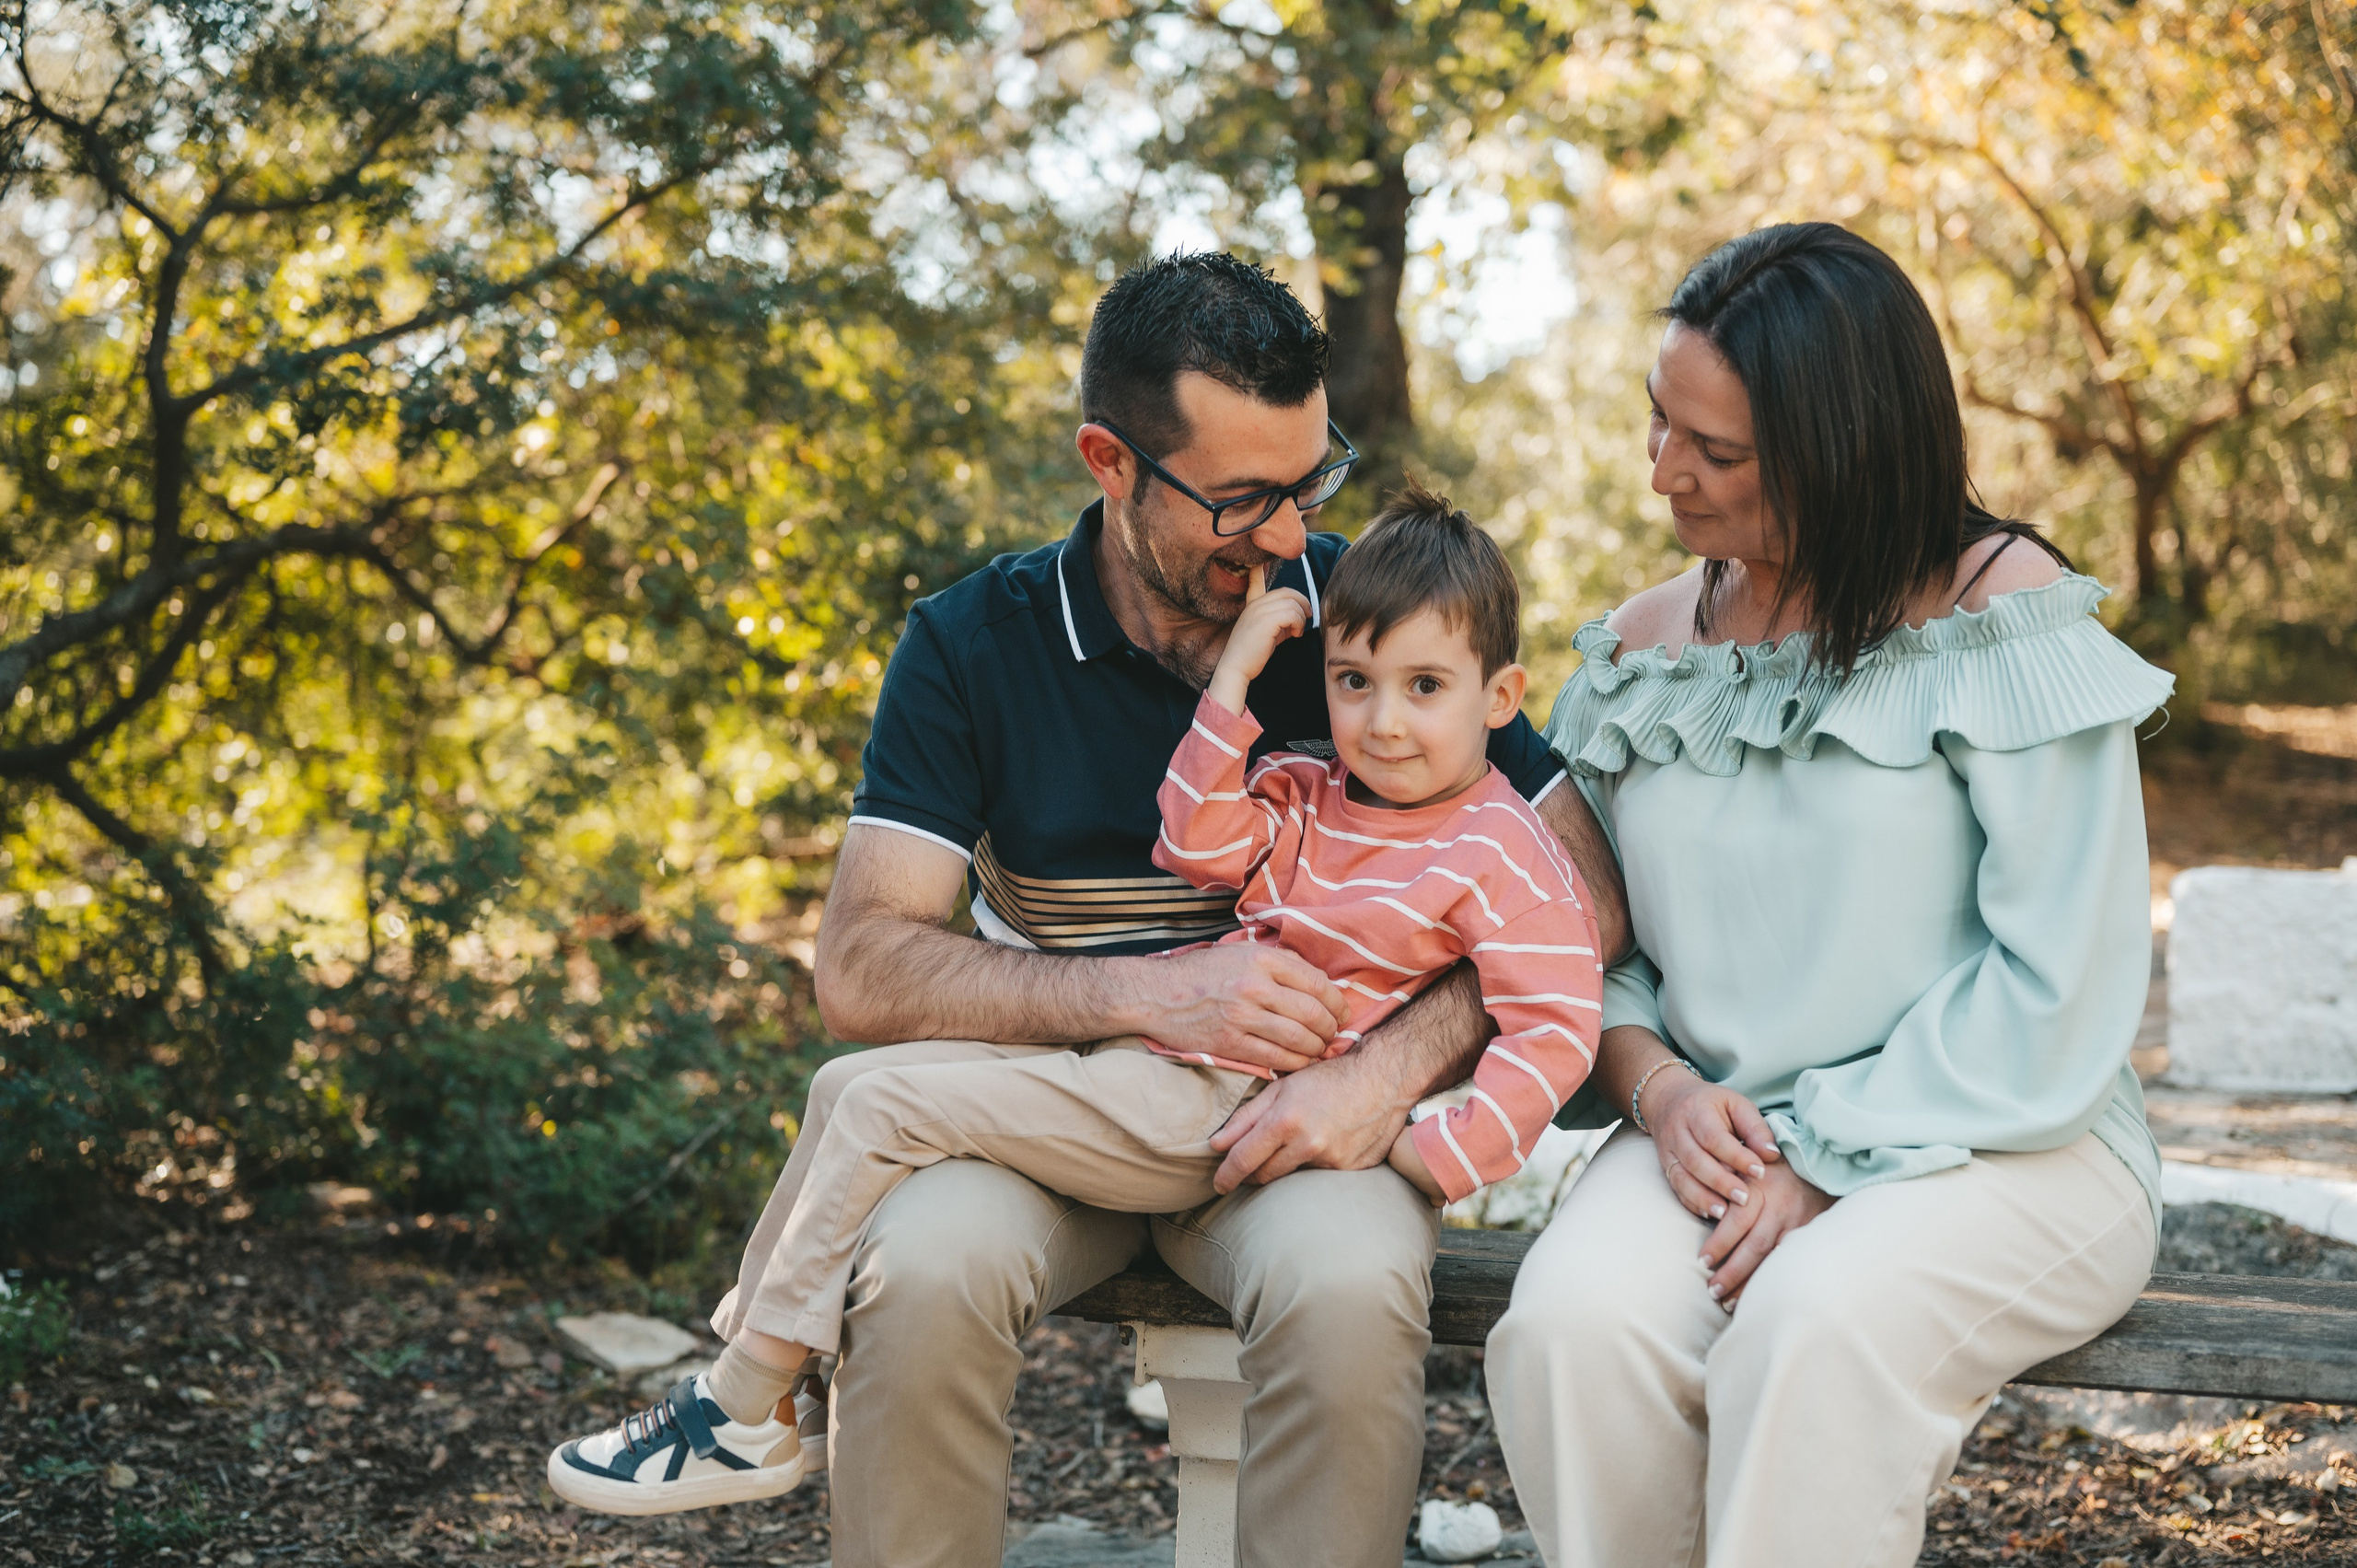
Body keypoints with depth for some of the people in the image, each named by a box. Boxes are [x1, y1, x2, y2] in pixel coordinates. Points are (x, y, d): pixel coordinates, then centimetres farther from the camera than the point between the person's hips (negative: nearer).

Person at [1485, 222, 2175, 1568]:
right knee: (1573, 1323, -28)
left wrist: (1830, 1159, -16)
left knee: (1815, 1324, -36)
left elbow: (2060, 981, -12)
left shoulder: (2011, 615, -7)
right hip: (1719, 1140, 4)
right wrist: (1652, 1081, -10)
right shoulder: (1642, 646, 10)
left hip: (2004, 1145, -3)